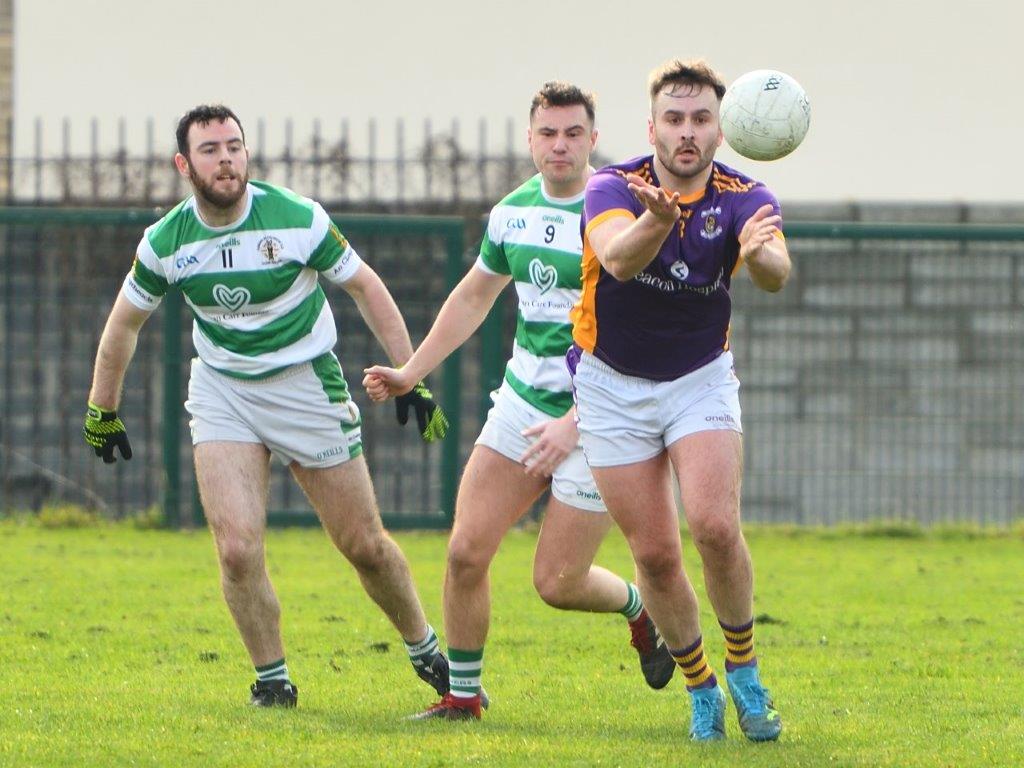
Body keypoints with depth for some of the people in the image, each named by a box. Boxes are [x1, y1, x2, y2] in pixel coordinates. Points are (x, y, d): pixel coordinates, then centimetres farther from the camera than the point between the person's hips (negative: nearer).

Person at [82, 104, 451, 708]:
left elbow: (365, 286, -3)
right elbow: (125, 322, 8)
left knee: (365, 546, 4)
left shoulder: (298, 219, -16)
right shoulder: (166, 242, -8)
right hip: (222, 392, 1)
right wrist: (102, 409, 15)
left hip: (308, 384, -1)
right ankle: (272, 680, 5)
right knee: (237, 549, -15)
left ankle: (427, 653, 28)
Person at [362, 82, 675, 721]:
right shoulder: (513, 210, 5)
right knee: (467, 552, -4)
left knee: (556, 583, -3)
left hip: (594, 417, -6)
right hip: (521, 400, 6)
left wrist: (574, 424, -26)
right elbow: (474, 296, 22)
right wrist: (411, 373, 18)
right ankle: (463, 695, 12)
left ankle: (640, 607, 28)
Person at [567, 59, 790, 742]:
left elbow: (776, 273, -35)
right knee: (655, 552, -3)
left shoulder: (743, 198, -14)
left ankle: (745, 671, 2)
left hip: (701, 379, 0)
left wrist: (762, 255, -60)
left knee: (716, 527, -20)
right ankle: (701, 688, 17)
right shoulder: (614, 188, -18)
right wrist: (657, 221, -62)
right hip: (613, 385, 0)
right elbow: (617, 257, -40)